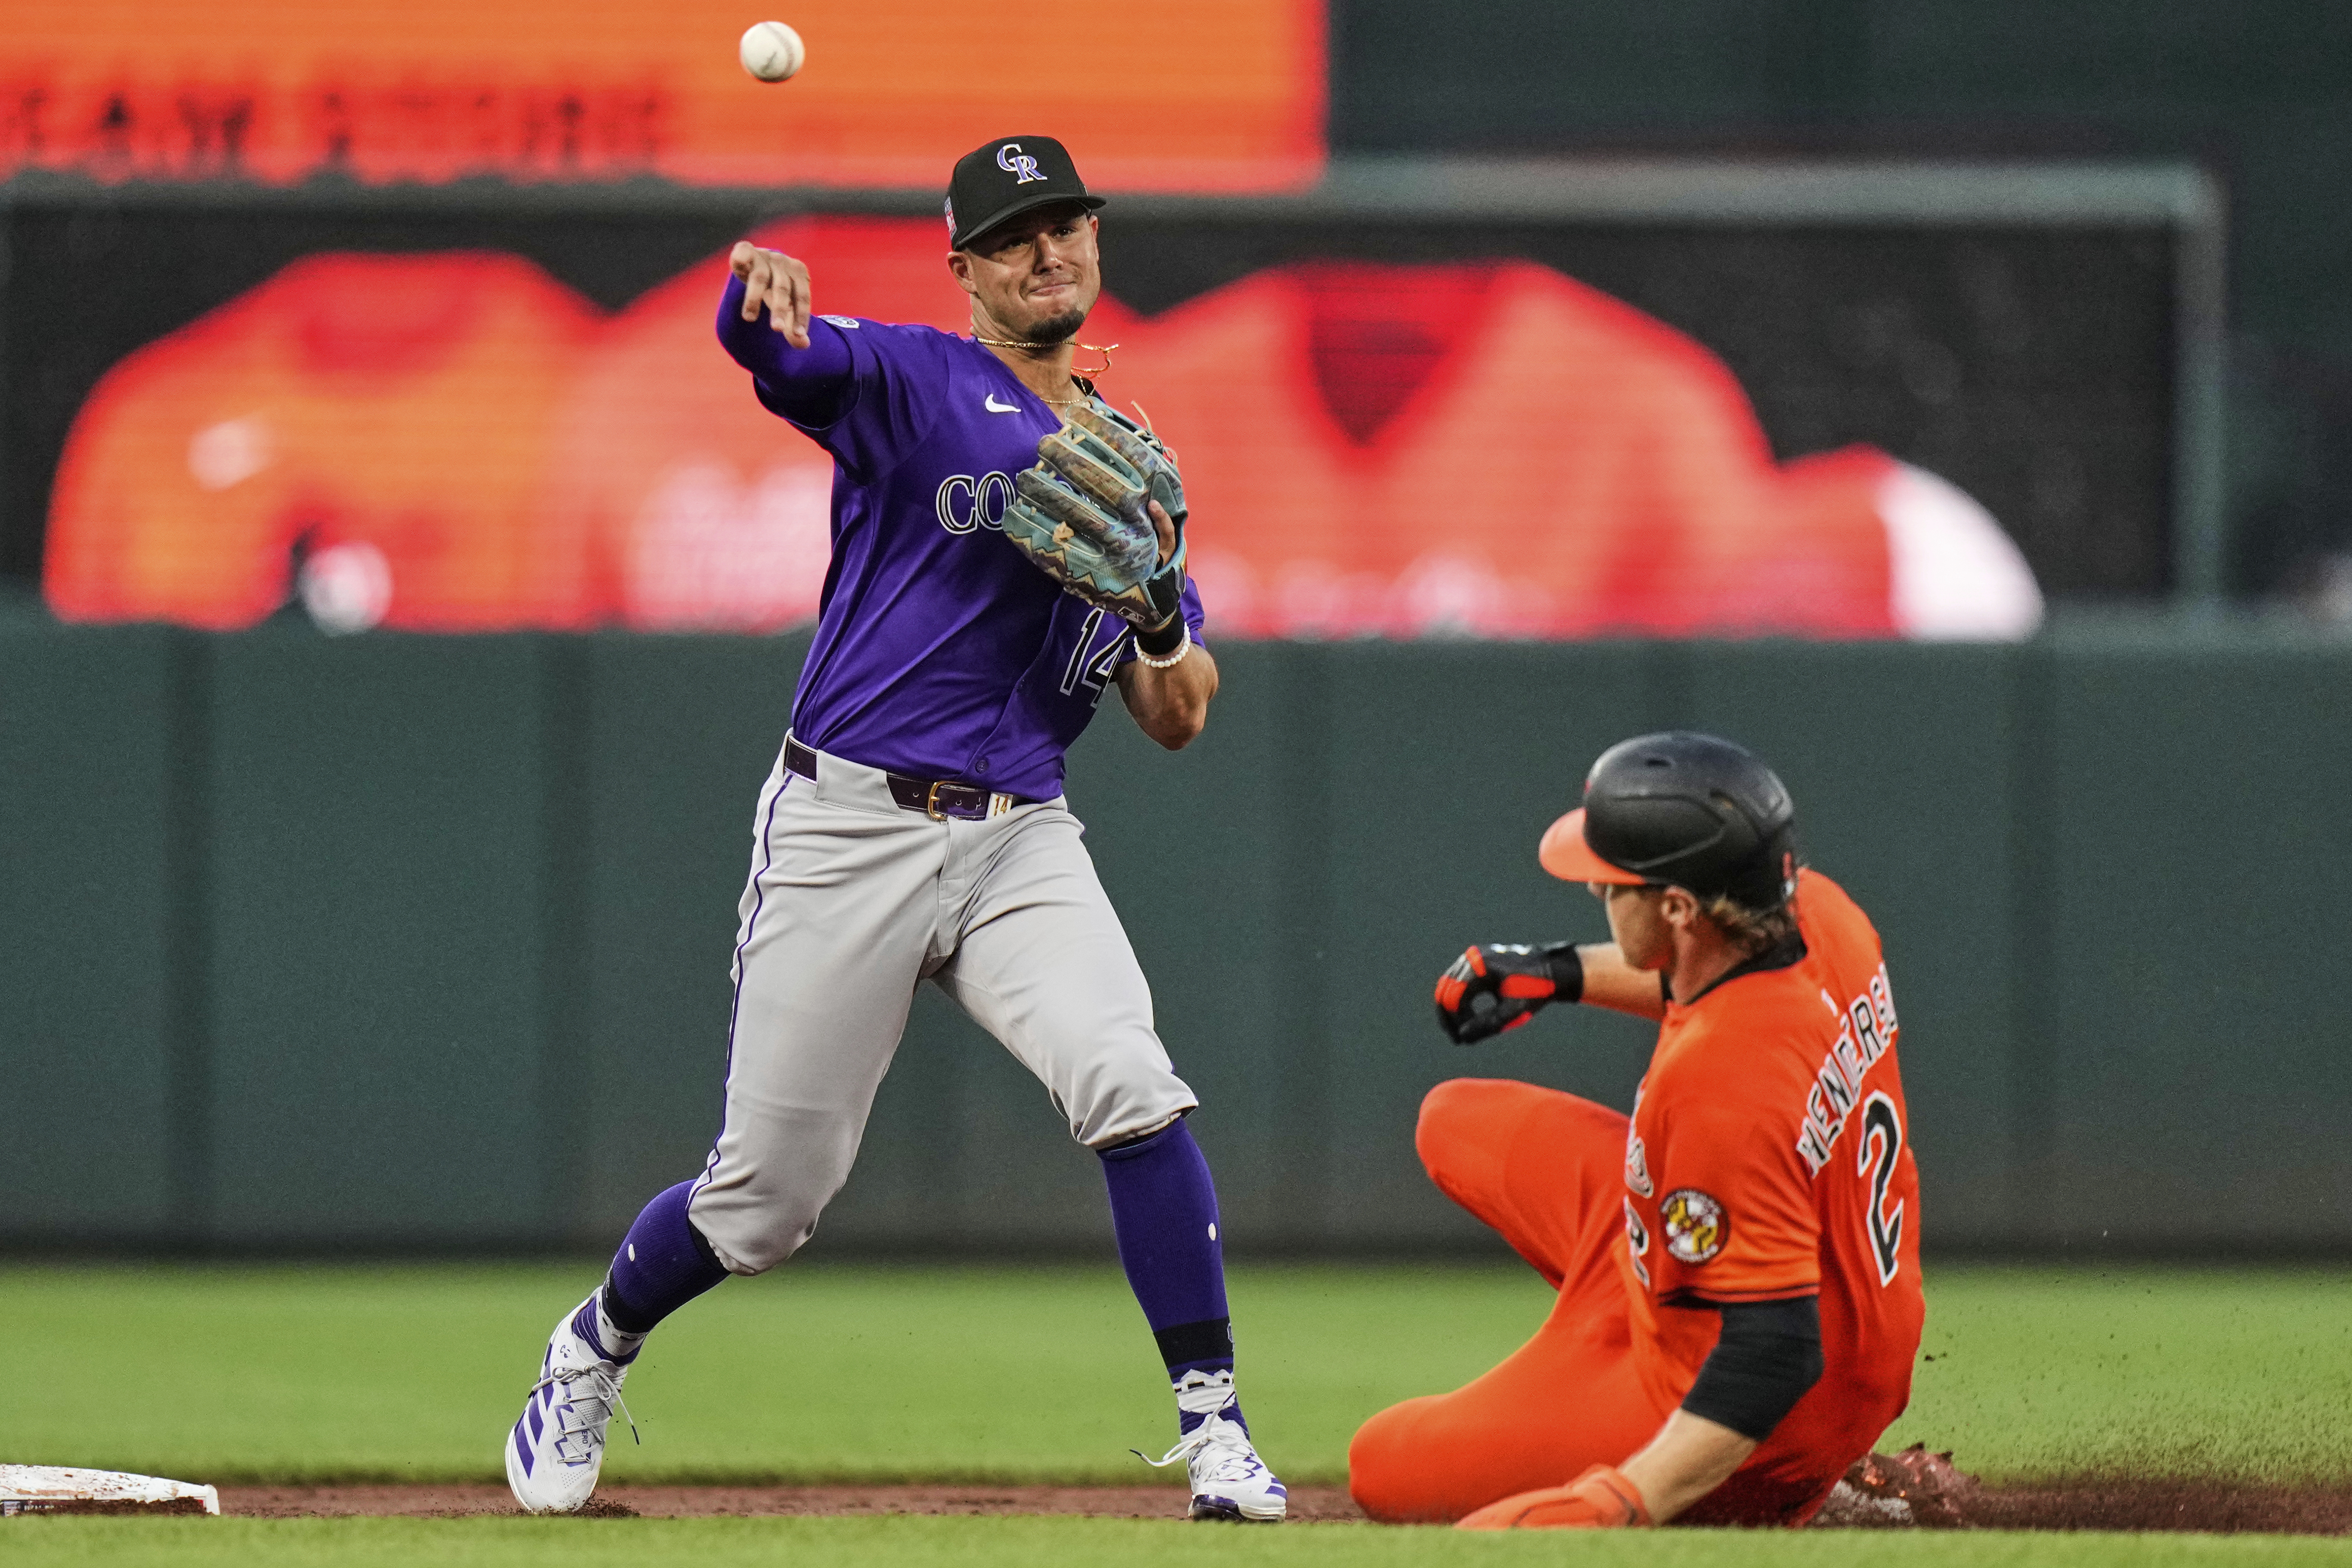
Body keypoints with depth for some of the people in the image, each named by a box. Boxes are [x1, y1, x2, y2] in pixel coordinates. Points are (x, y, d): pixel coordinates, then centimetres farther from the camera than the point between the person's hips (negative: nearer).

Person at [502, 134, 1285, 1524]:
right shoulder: (908, 382, 1)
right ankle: (594, 1353, 31)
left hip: (1022, 843, 3)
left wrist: (1160, 615, -10)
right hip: (849, 830, -3)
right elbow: (764, 343, -21)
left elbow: (1176, 720, 13)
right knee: (769, 1197, 2)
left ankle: (1214, 1427, -17)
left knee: (1132, 1087, -23)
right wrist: (757, 288, -46)